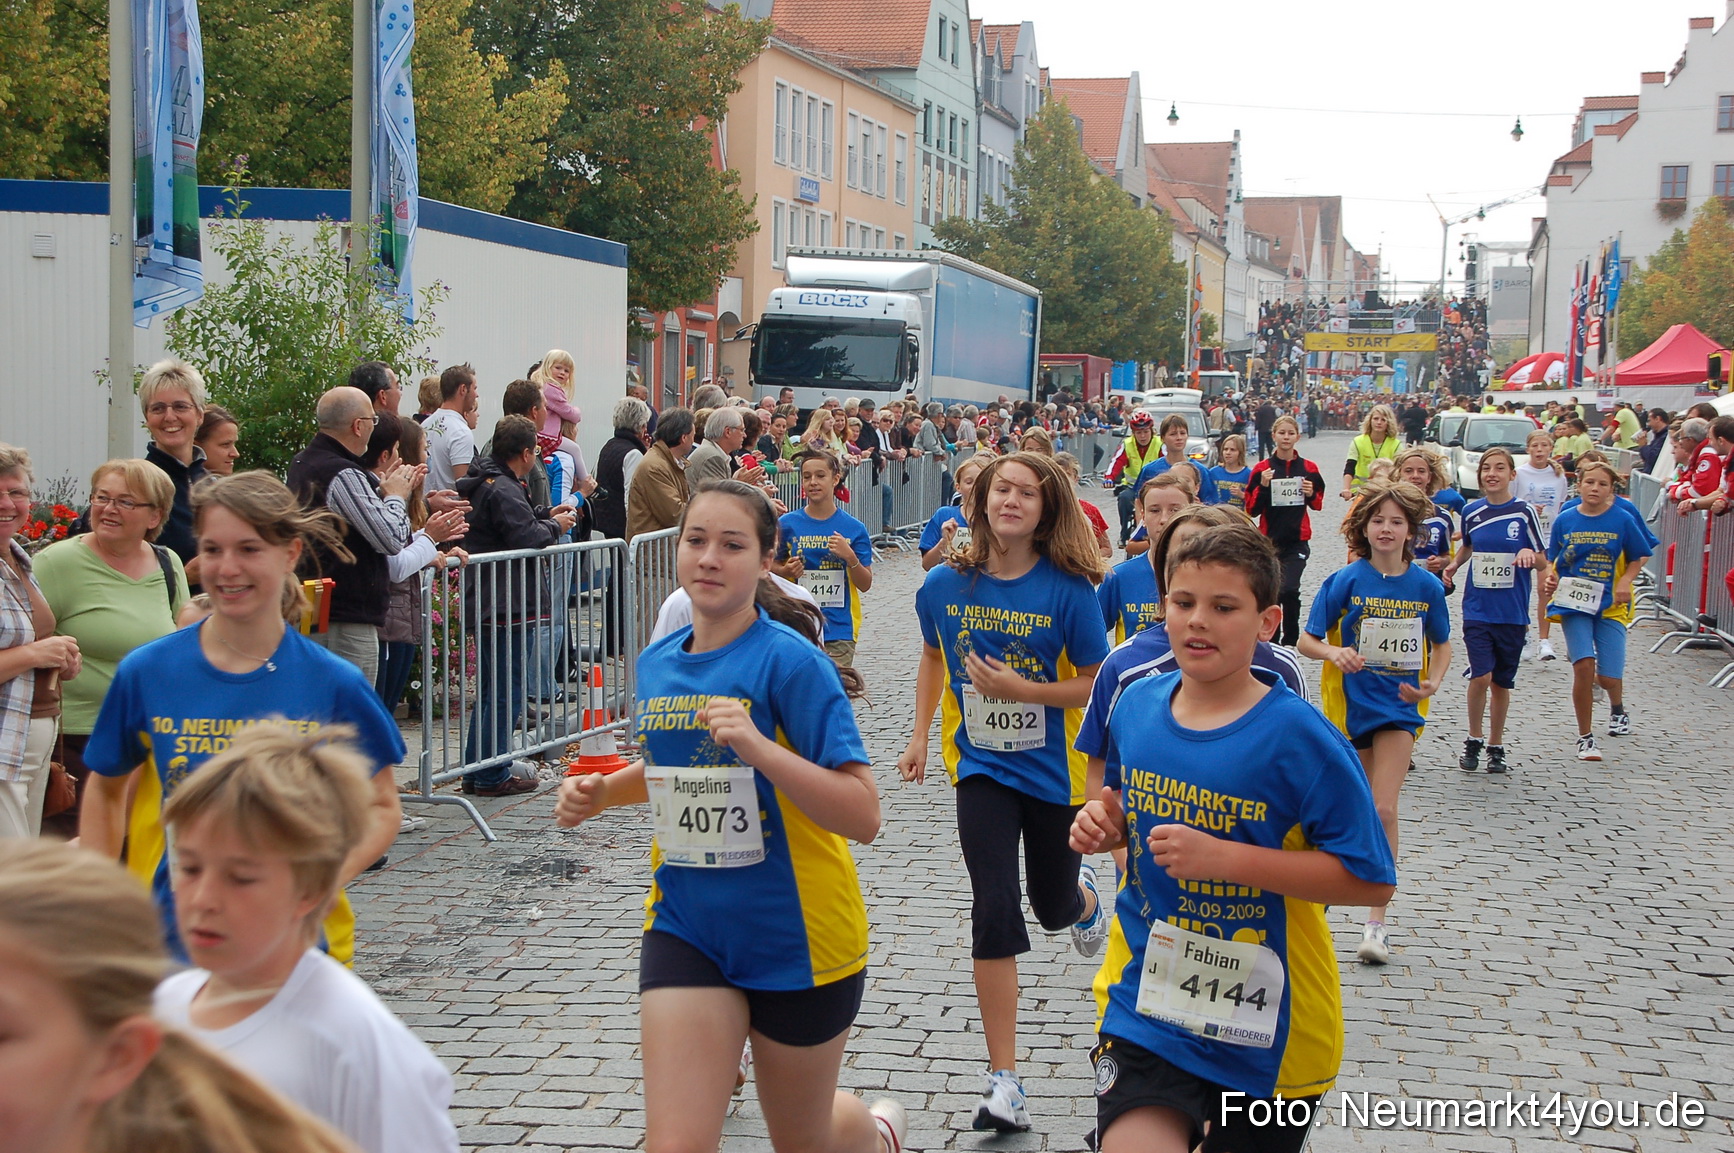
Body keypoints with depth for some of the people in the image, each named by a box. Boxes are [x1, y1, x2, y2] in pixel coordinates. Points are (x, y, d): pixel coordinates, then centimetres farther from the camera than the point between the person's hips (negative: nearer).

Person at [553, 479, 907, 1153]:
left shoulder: (790, 661, -17)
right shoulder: (657, 664, 2)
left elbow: (863, 818, -22)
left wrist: (758, 747, -33)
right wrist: (603, 791, 5)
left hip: (797, 938, -4)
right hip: (686, 928, 4)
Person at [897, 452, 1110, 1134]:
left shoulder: (1067, 589, -15)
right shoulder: (945, 584, -6)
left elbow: (1096, 684, -11)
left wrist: (1019, 689, -23)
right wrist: (920, 736, 12)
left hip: (1054, 770, -1)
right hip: (982, 768, 1)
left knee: (1053, 907, 17)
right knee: (994, 912, -10)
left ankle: (1083, 893, 59)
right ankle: (1004, 1079, -5)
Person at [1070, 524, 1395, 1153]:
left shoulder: (1299, 736, -17)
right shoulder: (1136, 704, 1)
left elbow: (1371, 881, -18)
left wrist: (1223, 857, -24)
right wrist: (1105, 825, -4)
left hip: (1266, 1021, -3)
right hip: (1145, 996, 3)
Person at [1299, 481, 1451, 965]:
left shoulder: (1426, 586, -3)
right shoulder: (1345, 581, -8)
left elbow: (1441, 644, 11)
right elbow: (1307, 641, -5)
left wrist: (1433, 682, -7)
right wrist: (1335, 653, -25)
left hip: (1398, 706, 0)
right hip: (1350, 702, 0)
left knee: (1383, 809, -9)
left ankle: (1376, 922, -7)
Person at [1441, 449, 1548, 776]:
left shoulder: (1524, 512, -4)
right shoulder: (1472, 512, 3)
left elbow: (1543, 562, 0)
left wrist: (1529, 554, -22)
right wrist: (1454, 564, 5)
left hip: (1512, 611, 0)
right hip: (1477, 609, 0)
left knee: (1502, 682, 9)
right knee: (1481, 676, -14)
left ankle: (1496, 747, 24)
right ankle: (1473, 741, 6)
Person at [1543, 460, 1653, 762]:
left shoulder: (1621, 521, -2)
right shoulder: (1565, 521, 0)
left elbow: (1635, 560, 7)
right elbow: (1553, 561, 8)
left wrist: (1625, 583, -11)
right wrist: (1551, 579, -12)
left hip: (1610, 605, 0)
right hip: (1573, 603, 0)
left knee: (1608, 677, -2)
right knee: (1584, 666, -18)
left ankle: (1617, 708, 38)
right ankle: (1585, 737, -1)